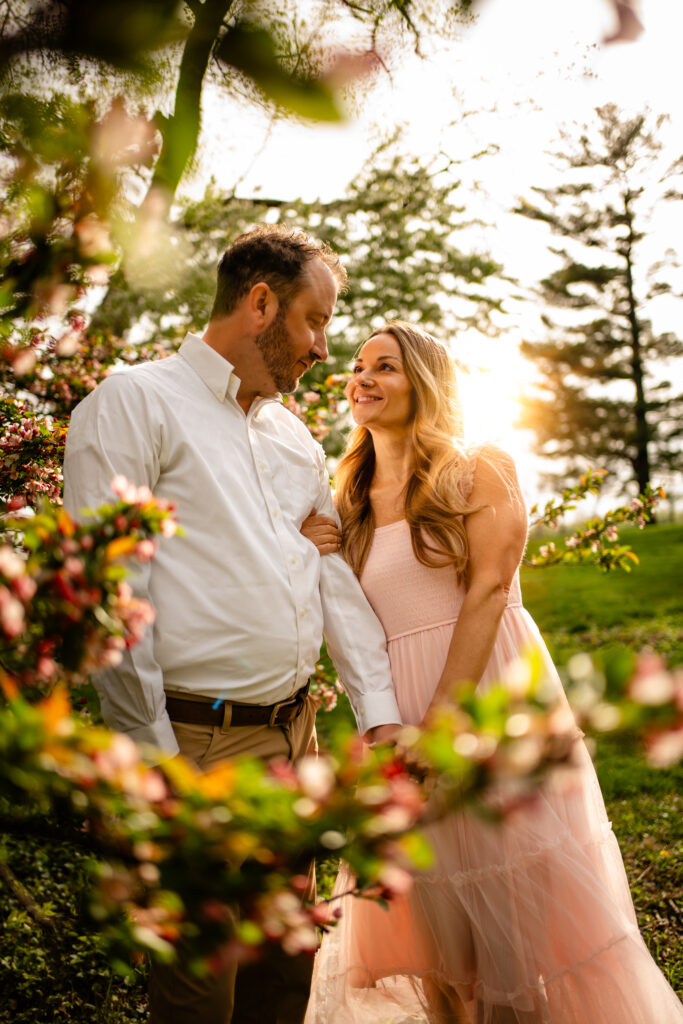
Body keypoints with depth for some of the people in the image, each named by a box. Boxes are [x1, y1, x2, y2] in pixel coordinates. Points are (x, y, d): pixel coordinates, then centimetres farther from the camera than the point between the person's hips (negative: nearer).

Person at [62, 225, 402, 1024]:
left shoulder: (294, 436, 16)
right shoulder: (136, 402, -7)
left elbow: (336, 579, 14)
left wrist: (379, 713, 7)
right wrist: (153, 755, -14)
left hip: (295, 737, 7)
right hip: (196, 745, -7)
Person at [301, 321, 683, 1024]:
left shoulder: (481, 472, -2)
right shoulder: (351, 504, 12)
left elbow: (487, 592, -12)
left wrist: (441, 718, -19)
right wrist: (313, 560, -4)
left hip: (490, 690, -4)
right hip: (396, 710, 5)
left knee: (526, 900, 3)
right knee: (426, 911, 11)